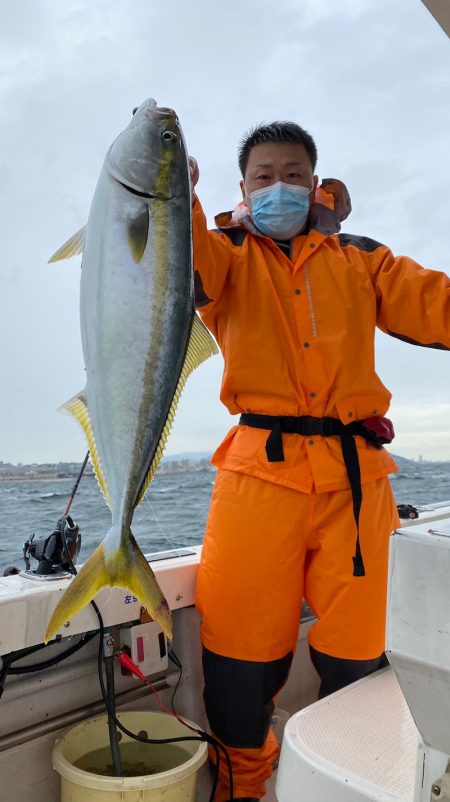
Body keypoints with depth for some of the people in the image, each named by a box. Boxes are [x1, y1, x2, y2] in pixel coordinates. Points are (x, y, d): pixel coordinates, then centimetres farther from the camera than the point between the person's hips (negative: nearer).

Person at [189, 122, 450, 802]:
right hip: (262, 470, -1)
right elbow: (190, 272, -11)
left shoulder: (359, 259, 19)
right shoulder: (230, 253, 14)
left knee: (356, 650, 10)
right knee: (242, 649, 0)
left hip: (354, 473, 2)